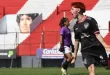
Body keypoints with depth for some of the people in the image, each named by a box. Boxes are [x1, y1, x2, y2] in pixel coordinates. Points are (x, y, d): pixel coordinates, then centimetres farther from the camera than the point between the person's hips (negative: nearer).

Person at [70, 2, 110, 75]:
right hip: (86, 50, 3)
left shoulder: (90, 20, -5)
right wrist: (75, 55, 21)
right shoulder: (76, 26, 12)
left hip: (97, 48, -3)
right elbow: (77, 41, 19)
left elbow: (97, 34, -9)